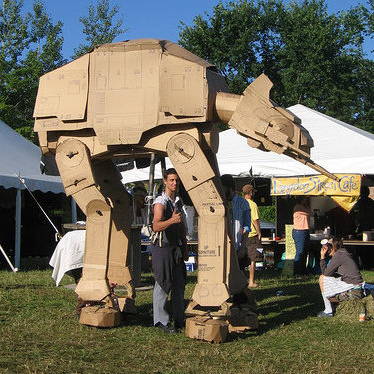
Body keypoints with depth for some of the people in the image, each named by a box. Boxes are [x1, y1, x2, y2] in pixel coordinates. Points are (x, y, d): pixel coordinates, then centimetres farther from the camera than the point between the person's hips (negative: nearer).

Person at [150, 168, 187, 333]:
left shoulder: (178, 201, 15)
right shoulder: (160, 202, -12)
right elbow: (156, 226, -26)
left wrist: (185, 248, 21)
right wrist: (171, 220, -42)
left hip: (177, 248, 8)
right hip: (163, 247, -8)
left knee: (179, 284, 11)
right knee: (163, 284, -4)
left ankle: (179, 319, 20)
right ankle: (161, 320, 4)